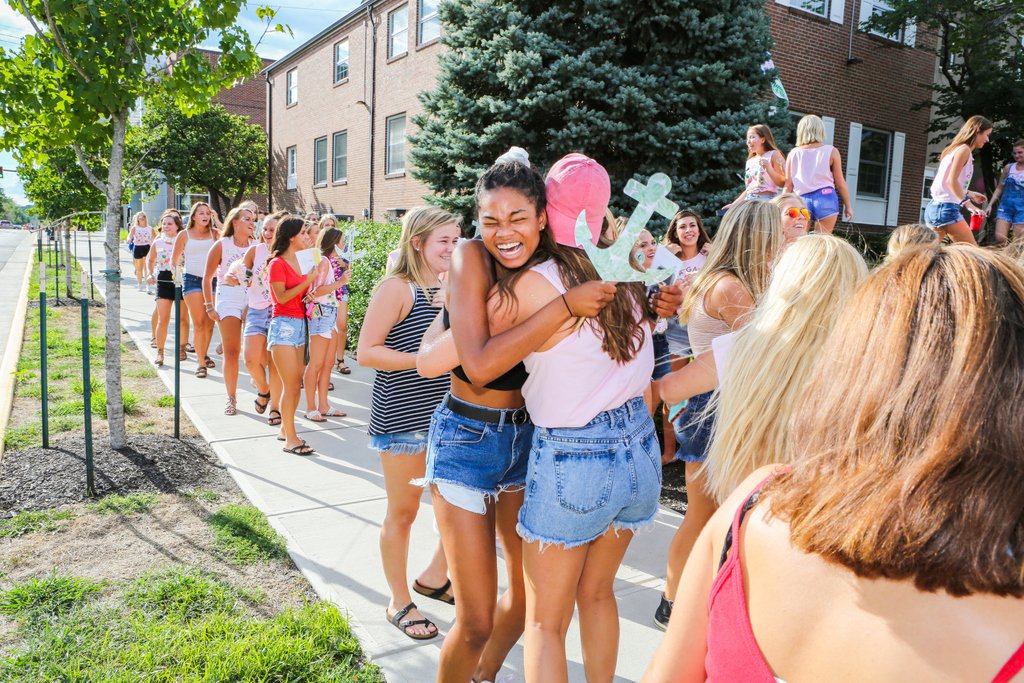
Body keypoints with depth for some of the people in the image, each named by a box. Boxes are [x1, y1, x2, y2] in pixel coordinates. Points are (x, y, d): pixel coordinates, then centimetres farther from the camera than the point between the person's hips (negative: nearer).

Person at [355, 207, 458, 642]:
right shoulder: (396, 288, -12)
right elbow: (366, 352, -17)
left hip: (447, 411, 7)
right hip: (401, 417, -7)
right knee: (402, 512, 8)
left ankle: (435, 574, 32)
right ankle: (399, 603, 27)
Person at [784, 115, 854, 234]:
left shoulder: (793, 153, 6)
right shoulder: (831, 151, 3)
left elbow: (788, 185, 5)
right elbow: (840, 183, 4)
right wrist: (848, 206, 12)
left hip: (801, 200, 1)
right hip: (825, 198, -1)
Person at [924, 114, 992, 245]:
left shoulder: (956, 148, 20)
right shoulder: (964, 149, -8)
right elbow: (951, 181, -19)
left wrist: (969, 194, 30)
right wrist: (968, 203, -25)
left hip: (935, 207, 10)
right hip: (946, 208, -10)